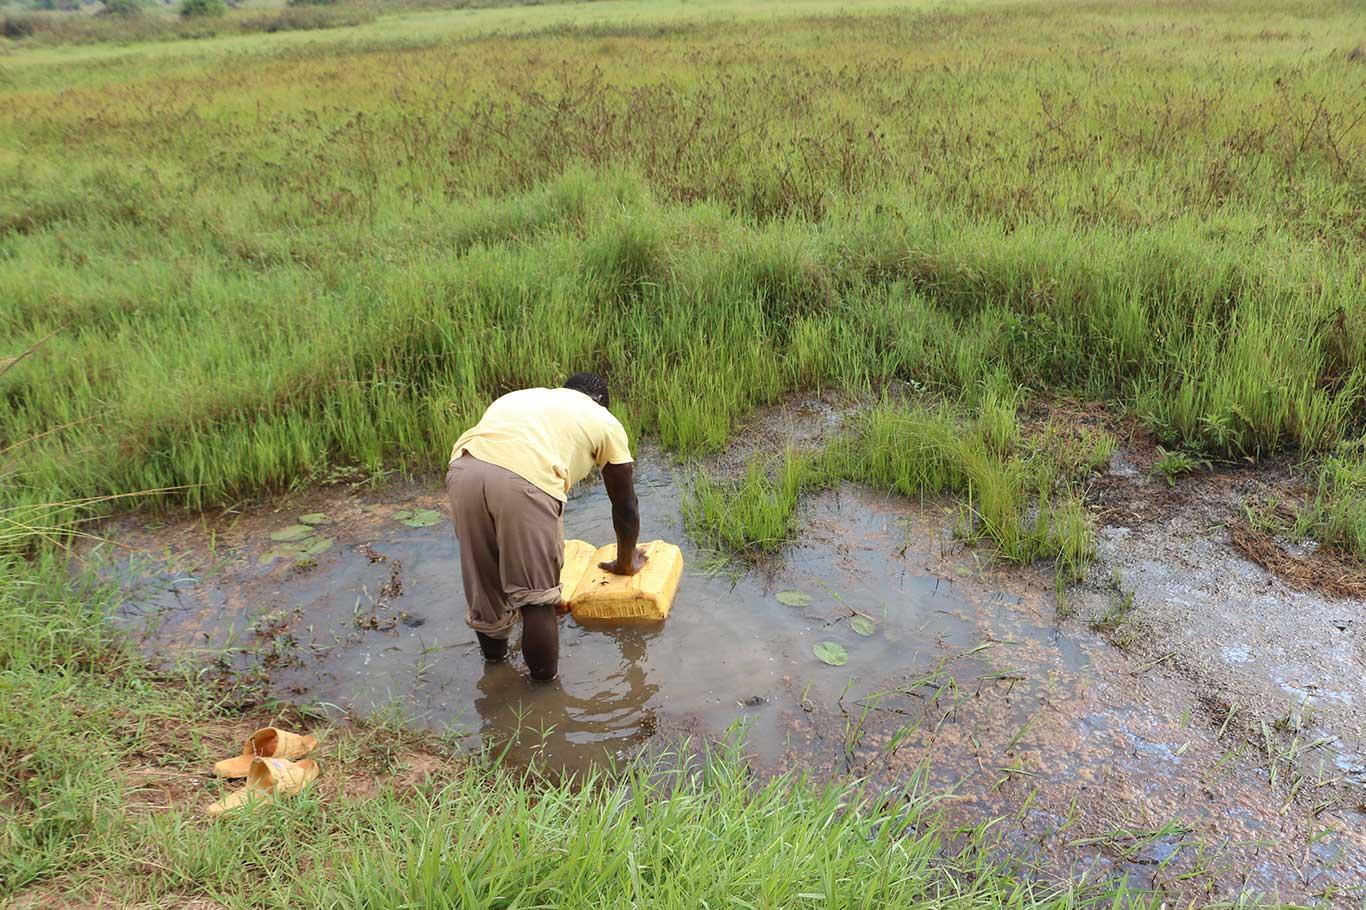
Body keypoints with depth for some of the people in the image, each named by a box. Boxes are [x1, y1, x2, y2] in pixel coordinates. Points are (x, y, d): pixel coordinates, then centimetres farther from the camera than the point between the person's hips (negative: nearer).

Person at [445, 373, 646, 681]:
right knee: (536, 593, 15)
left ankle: (494, 655, 47)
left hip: (464, 470, 5)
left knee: (483, 577, 26)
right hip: (526, 483, -5)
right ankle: (544, 678, 32)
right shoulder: (604, 420, 27)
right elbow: (625, 506, 33)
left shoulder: (520, 397, 39)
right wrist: (626, 563, 51)